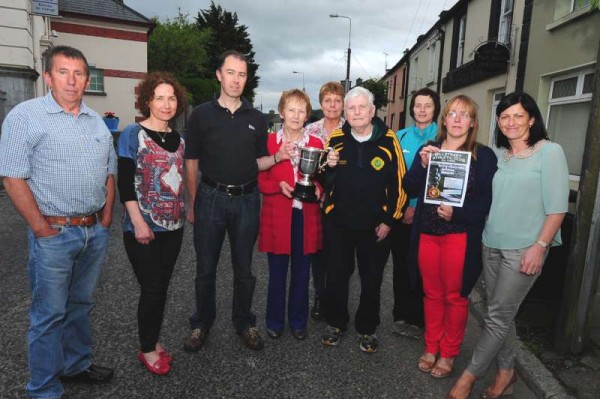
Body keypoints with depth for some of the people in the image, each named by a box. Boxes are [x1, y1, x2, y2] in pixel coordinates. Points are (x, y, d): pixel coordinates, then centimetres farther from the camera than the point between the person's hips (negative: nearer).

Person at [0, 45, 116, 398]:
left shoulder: (97, 121, 11)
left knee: (81, 305, 19)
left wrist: (107, 216, 6)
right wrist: (42, 229, -13)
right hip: (54, 234, -5)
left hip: (96, 232, 6)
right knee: (49, 314, 5)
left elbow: (110, 170, 15)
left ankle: (77, 364, 38)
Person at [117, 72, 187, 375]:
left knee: (162, 287, 13)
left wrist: (184, 213, 11)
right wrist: (138, 222, -17)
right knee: (151, 289, 1)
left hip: (173, 227, 5)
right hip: (144, 227, -5)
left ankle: (154, 341, 31)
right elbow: (124, 183, -12)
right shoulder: (133, 134, -7)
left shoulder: (179, 139, 9)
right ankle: (147, 349, 22)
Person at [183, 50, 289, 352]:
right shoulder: (201, 114, 1)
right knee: (205, 267, 10)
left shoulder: (257, 119, 8)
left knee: (244, 268, 12)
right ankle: (202, 323, 30)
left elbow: (258, 162, 11)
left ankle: (244, 322, 30)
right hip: (210, 198, -1)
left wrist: (278, 157, -9)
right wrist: (193, 203, 0)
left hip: (246, 199, 2)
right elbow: (192, 162, 3)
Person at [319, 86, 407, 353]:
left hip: (375, 226, -1)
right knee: (336, 276, 13)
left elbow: (399, 183, -4)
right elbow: (324, 181, 6)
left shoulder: (388, 140, -7)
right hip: (338, 223, 2)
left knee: (372, 280, 13)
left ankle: (367, 328, 33)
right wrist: (328, 166, -16)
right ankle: (335, 323, 35)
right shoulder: (335, 139, -2)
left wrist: (389, 220, -5)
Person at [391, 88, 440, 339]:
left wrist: (416, 206, -16)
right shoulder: (400, 137, 7)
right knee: (401, 264, 10)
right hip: (400, 212, 3)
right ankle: (400, 315, 25)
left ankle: (418, 320, 22)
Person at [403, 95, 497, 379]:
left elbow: (487, 201, -6)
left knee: (455, 296, 8)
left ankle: (448, 353, 26)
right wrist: (421, 165, -14)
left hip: (460, 235, -3)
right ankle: (431, 347, 30)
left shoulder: (484, 155, -2)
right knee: (432, 293, 13)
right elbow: (409, 189, 1)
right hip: (427, 233, 3)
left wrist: (456, 213, -20)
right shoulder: (428, 150, 8)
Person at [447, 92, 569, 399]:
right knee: (502, 313, 14)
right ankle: (506, 371, 30)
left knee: (498, 315, 1)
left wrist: (539, 246, -15)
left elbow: (557, 207, -10)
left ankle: (470, 374, 16)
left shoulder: (550, 152, -7)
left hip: (524, 248, -5)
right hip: (491, 245, 5)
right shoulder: (497, 155, 9)